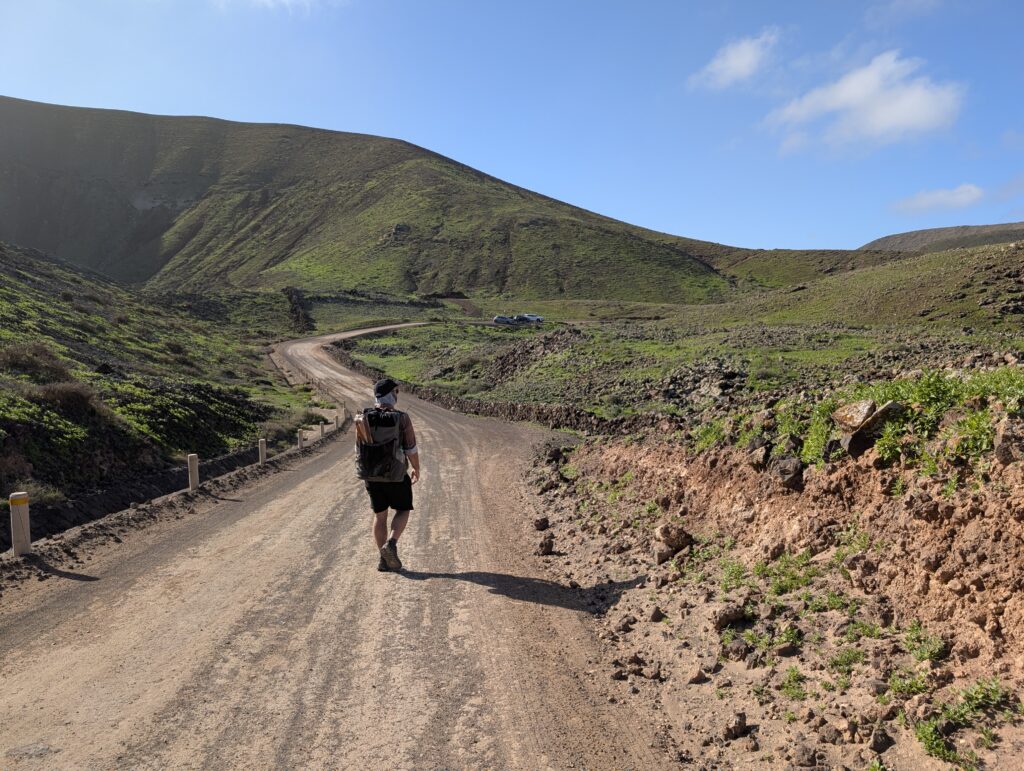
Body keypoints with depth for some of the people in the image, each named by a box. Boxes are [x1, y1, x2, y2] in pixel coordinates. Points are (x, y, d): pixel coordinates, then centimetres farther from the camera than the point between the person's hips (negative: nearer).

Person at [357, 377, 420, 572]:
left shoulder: (363, 419, -5)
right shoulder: (402, 419, -16)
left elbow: (359, 448, 4)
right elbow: (412, 449, -10)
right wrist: (416, 469, 8)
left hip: (371, 475, 4)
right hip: (396, 476, -4)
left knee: (380, 515, 15)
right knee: (402, 510, 15)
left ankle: (384, 559, 16)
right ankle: (391, 544, -7)